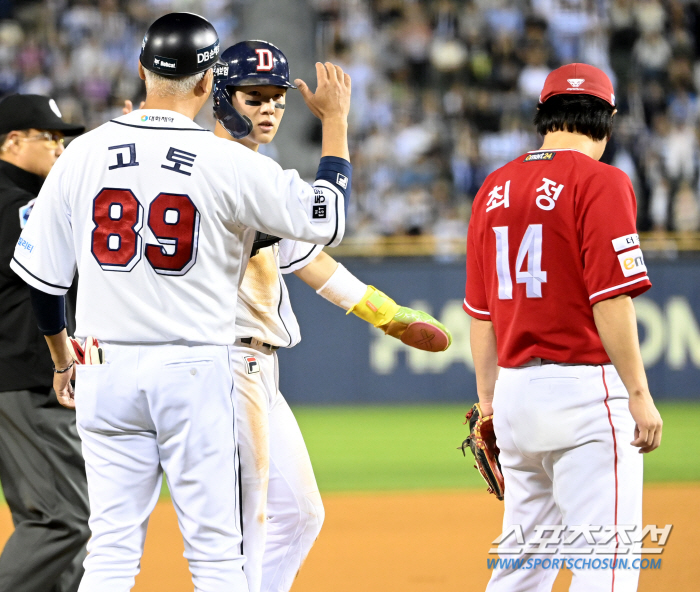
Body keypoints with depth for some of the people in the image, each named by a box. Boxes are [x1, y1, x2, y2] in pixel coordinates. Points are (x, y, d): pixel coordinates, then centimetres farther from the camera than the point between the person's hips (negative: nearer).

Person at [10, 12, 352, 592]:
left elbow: (40, 274, 6)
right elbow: (329, 219, -3)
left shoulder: (82, 155, 1)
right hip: (195, 371, -3)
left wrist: (63, 359, 22)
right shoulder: (228, 164, -10)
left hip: (105, 371, 3)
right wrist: (336, 119, 8)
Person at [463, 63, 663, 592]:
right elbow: (610, 300, -16)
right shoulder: (599, 181, -9)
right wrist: (639, 394, -13)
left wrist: (489, 399, 22)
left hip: (516, 389, 7)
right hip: (585, 389, -7)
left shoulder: (494, 190, 12)